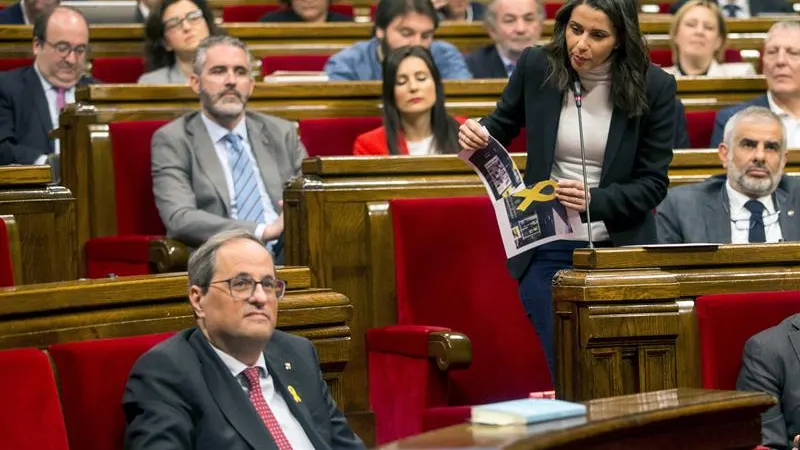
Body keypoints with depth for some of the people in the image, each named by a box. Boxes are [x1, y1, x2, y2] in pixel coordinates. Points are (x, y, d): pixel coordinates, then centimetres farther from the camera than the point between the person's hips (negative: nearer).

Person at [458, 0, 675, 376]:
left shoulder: (653, 87, -8)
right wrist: (476, 137, -11)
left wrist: (594, 200, -21)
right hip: (547, 250, 1)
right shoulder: (536, 67, -4)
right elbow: (501, 128, 12)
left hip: (620, 250, -1)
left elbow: (653, 183, -4)